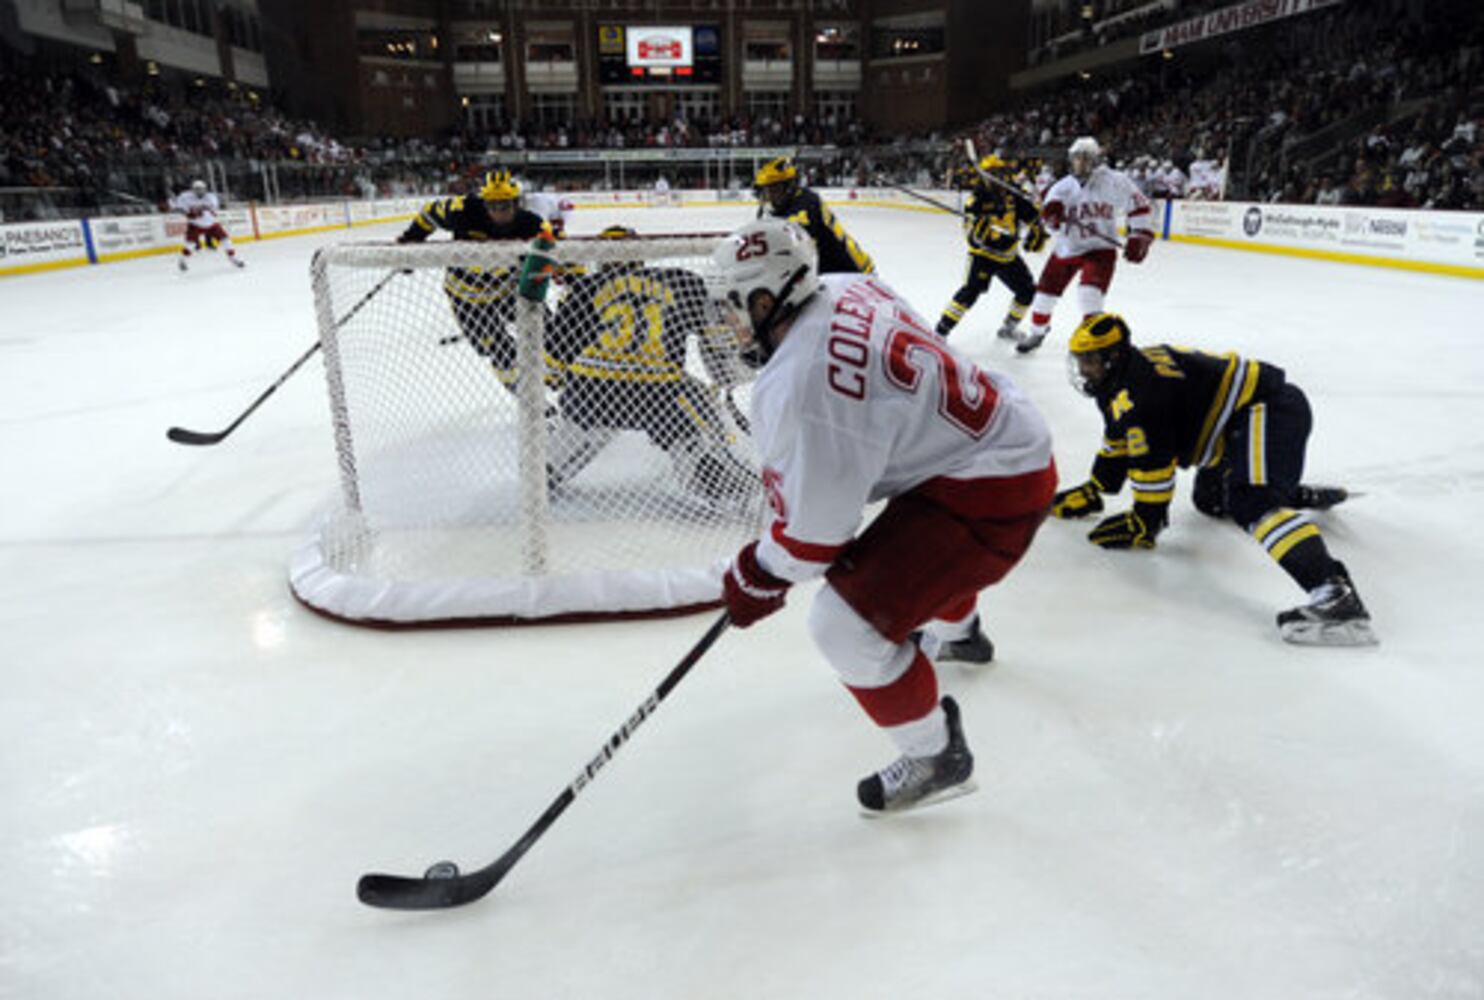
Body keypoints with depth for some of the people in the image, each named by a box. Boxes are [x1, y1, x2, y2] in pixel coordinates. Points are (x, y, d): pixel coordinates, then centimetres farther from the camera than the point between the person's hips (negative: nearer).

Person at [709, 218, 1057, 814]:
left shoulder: (800, 384, -27)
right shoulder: (849, 290, 1)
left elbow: (816, 520, -20)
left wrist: (758, 579, -2)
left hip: (989, 492, -11)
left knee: (848, 623, -12)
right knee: (915, 540, 39)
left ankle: (936, 759, 10)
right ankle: (959, 630, 70)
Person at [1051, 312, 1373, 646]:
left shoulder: (1136, 388, -20)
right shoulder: (1118, 384, 12)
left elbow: (1152, 461, -21)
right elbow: (1118, 443, 26)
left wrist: (1143, 523, -13)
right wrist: (1091, 493, 27)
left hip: (1269, 409, -11)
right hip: (1240, 417, 11)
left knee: (1252, 502, -31)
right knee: (1211, 499, 25)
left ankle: (1334, 593, -47)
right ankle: (1299, 495, 38)